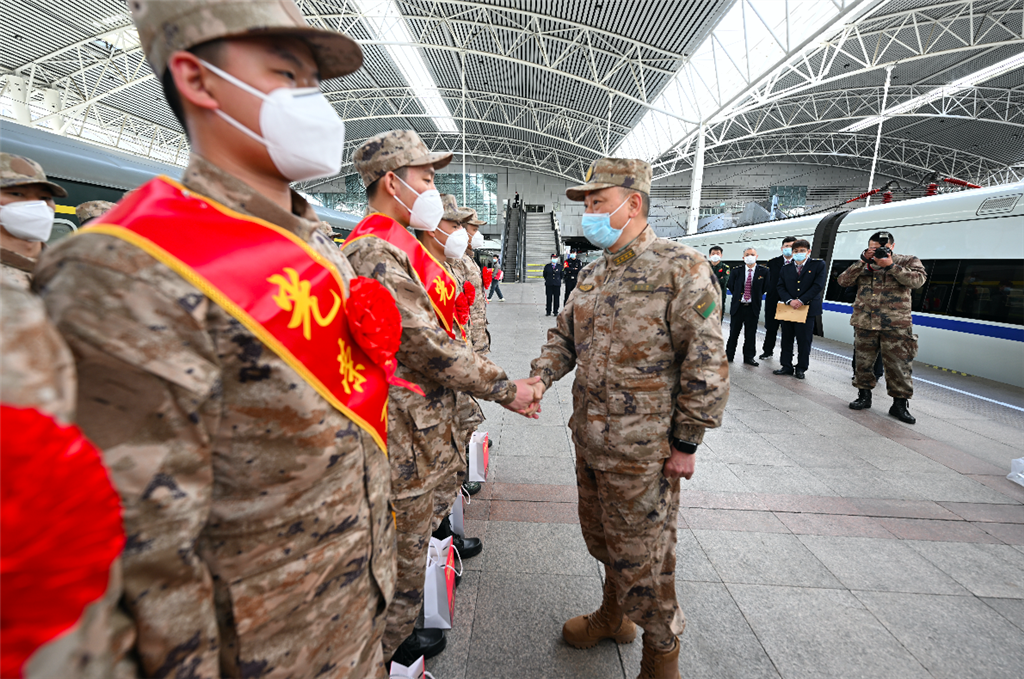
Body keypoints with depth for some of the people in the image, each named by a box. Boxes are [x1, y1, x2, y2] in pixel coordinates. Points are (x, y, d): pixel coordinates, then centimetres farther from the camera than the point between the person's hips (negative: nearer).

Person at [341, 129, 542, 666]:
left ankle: (398, 635, 44)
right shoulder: (375, 251, -20)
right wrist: (505, 390, -17)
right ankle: (389, 652, 32)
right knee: (402, 551, 9)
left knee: (413, 537, 24)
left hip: (424, 424, 10)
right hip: (405, 434, -10)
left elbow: (441, 333, 18)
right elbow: (428, 345, -24)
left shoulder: (402, 245, 14)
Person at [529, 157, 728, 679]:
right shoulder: (593, 273, 9)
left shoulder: (681, 269, -14)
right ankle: (614, 615, 50)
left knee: (641, 554, 9)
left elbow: (705, 365, -15)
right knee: (601, 537, 24)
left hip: (640, 449, -7)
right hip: (587, 438, 7)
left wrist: (686, 442, -12)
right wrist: (539, 378, -4)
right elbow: (565, 335, 14)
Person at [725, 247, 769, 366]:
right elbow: (731, 286, 11)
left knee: (751, 334, 6)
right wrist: (738, 296, 8)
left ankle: (749, 357, 15)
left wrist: (755, 297, 5)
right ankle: (729, 355, 16)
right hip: (737, 306, 1)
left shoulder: (763, 271, -2)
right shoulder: (736, 271, 0)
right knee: (733, 332, 7)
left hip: (753, 307, 0)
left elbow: (764, 288, 6)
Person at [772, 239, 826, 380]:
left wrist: (801, 301, -16)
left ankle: (801, 368, 14)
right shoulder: (786, 269, 10)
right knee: (787, 339, 8)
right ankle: (787, 367, 17)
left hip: (807, 309, -3)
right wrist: (789, 300, -13)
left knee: (804, 340, 3)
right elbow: (780, 287, 3)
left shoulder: (819, 265, 1)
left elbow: (818, 286, -9)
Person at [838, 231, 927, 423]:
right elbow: (843, 281, -2)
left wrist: (891, 266, -15)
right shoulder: (864, 265, 12)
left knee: (899, 366, -1)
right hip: (864, 324, 2)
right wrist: (863, 261, -9)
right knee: (863, 362, 10)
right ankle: (864, 396, 25)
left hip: (896, 326, -2)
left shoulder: (908, 261, 7)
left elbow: (917, 280, -11)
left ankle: (900, 404, 11)